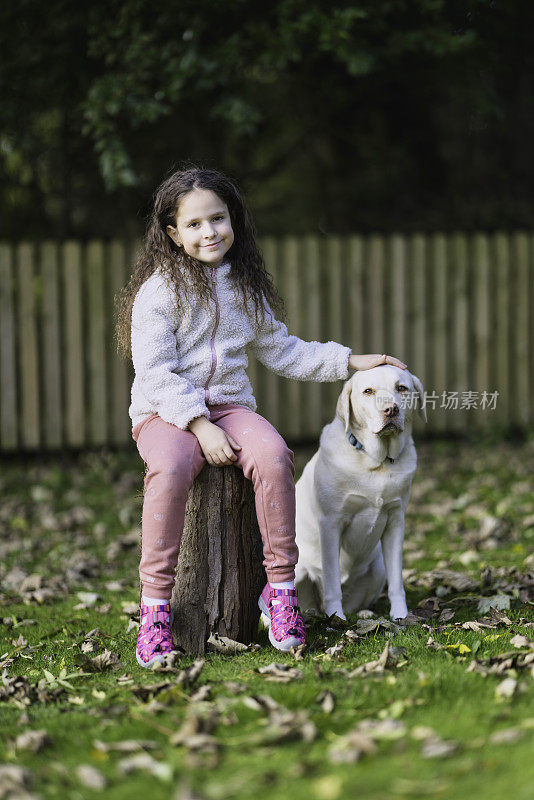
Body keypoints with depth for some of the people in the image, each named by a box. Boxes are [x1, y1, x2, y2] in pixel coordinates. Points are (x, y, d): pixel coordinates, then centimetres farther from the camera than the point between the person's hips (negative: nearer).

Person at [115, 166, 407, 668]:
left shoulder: (245, 287, 13)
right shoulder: (160, 290, -5)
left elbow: (280, 351, 23)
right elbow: (155, 371, -12)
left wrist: (349, 361, 16)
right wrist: (200, 426, -22)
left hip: (229, 406, 4)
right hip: (164, 412, -4)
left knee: (272, 455, -30)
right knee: (170, 468, -38)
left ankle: (280, 588, -19)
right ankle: (155, 607, -29)